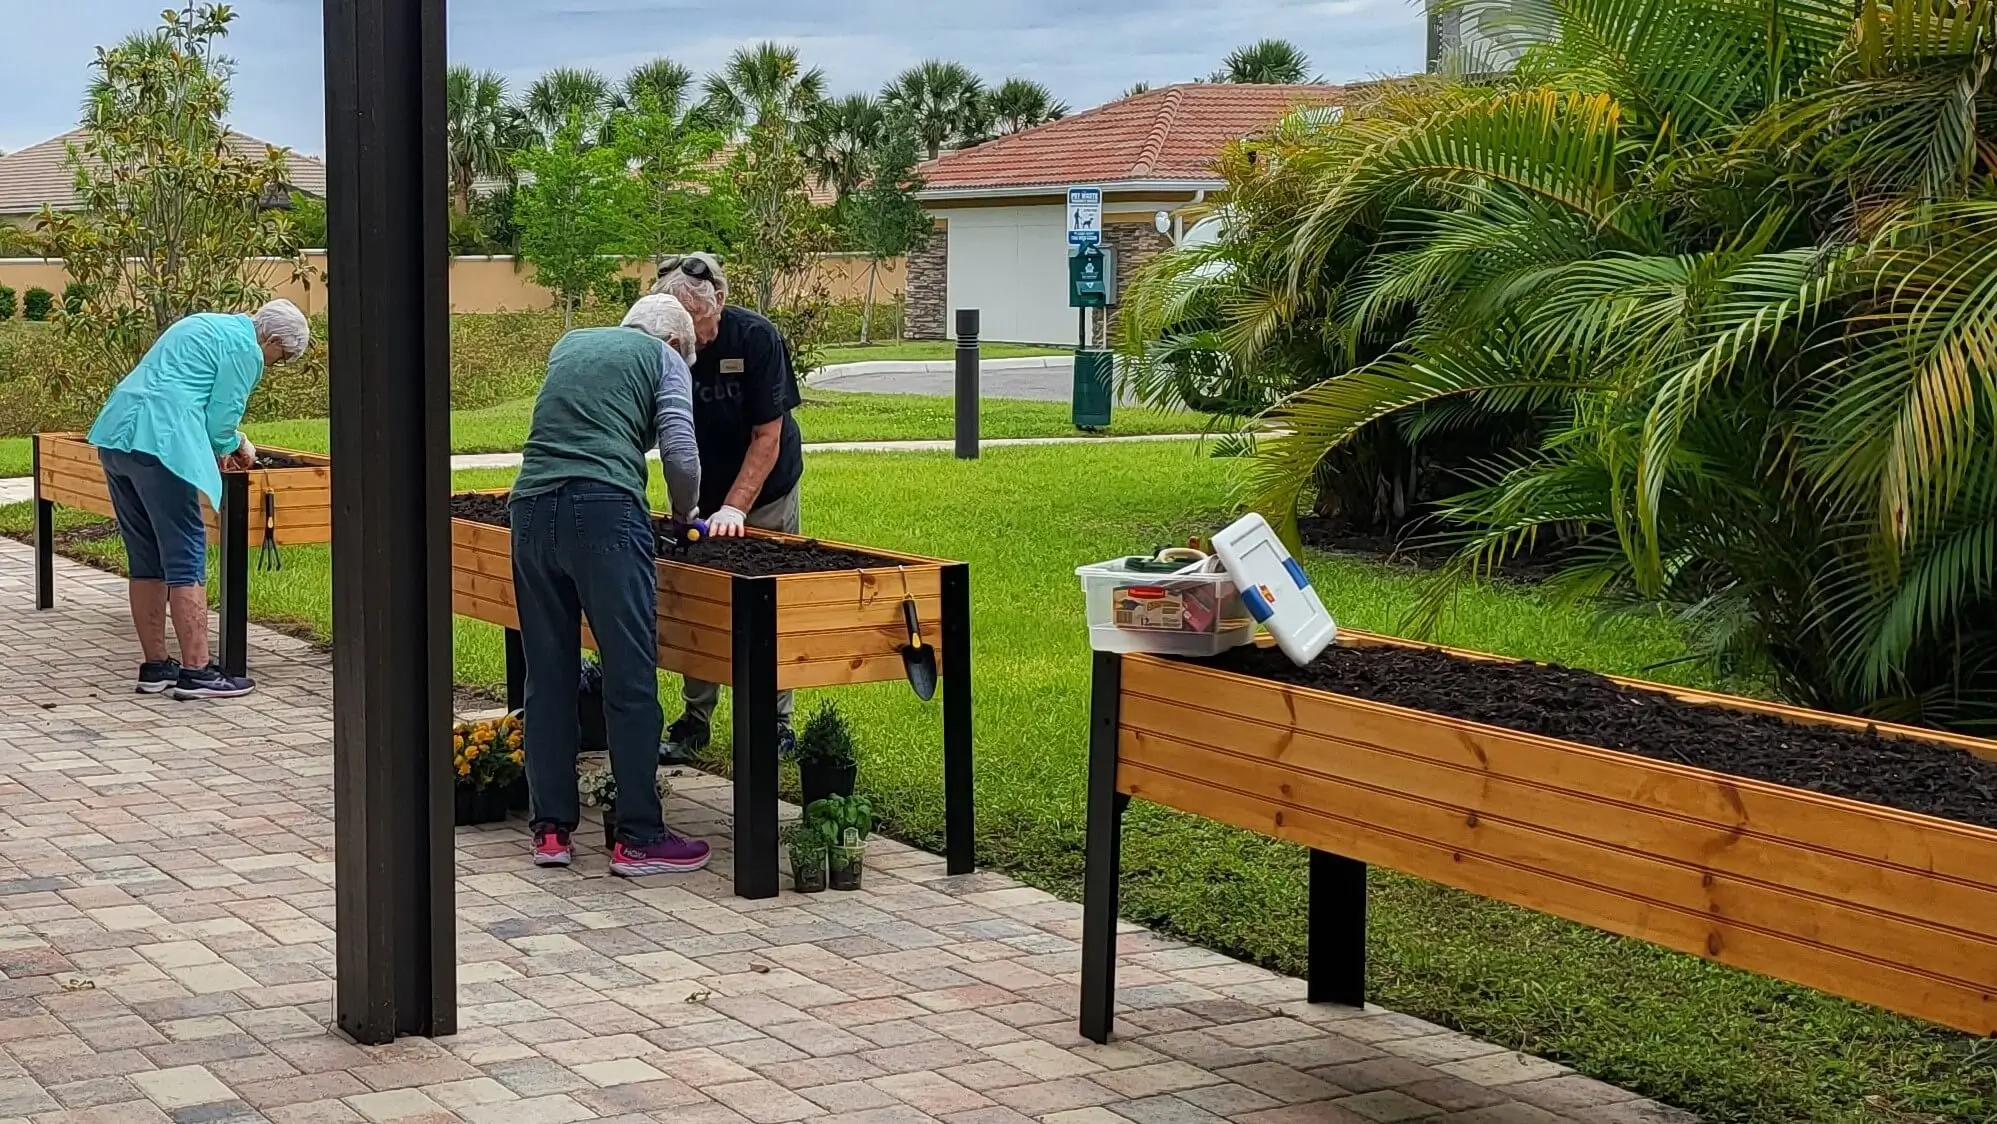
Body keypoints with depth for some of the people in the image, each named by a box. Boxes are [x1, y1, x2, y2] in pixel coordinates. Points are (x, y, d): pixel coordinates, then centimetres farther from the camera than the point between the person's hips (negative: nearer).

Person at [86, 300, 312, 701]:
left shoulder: (207, 325, 26)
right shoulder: (246, 349, -3)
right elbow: (221, 418, -4)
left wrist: (225, 444, 30)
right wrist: (237, 446, 17)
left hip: (116, 433, 10)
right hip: (159, 443, -10)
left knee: (145, 560, 13)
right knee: (186, 559, -6)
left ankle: (154, 667, 18)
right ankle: (196, 671, -7)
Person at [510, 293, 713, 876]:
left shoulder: (567, 345, 30)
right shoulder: (664, 357, 14)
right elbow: (681, 454, 0)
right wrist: (684, 513, 20)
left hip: (530, 508, 5)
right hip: (604, 509, -5)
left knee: (547, 676, 12)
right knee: (630, 676, -1)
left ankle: (550, 829, 15)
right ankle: (638, 838, 1)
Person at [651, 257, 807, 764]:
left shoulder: (758, 338, -24)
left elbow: (767, 438, -21)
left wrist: (733, 508, -28)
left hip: (763, 492, -2)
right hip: (698, 493, 3)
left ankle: (775, 723, 9)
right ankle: (695, 720, 12)